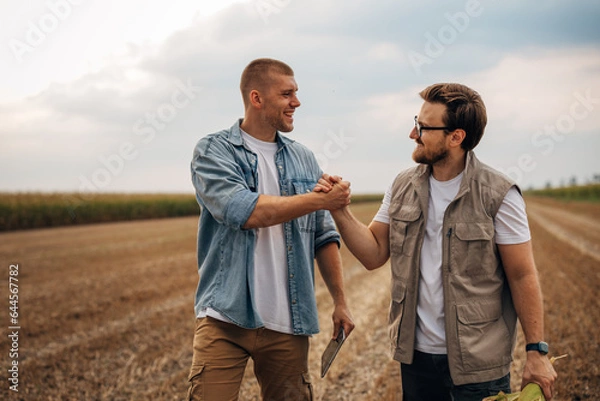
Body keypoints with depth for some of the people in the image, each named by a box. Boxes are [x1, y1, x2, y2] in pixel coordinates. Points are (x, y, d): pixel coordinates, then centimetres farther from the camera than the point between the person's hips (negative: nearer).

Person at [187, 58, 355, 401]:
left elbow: (325, 238, 13)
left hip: (288, 323, 4)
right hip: (226, 319, -4)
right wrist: (319, 199, -13)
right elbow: (245, 211, -19)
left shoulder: (304, 159, 11)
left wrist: (340, 302, 7)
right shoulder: (213, 151, -2)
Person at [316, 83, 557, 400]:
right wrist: (339, 211, -9)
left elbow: (523, 276, -10)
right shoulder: (403, 187, 3)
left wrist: (537, 352, -11)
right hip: (415, 354, 5)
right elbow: (374, 254, 4)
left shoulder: (498, 195, -12)